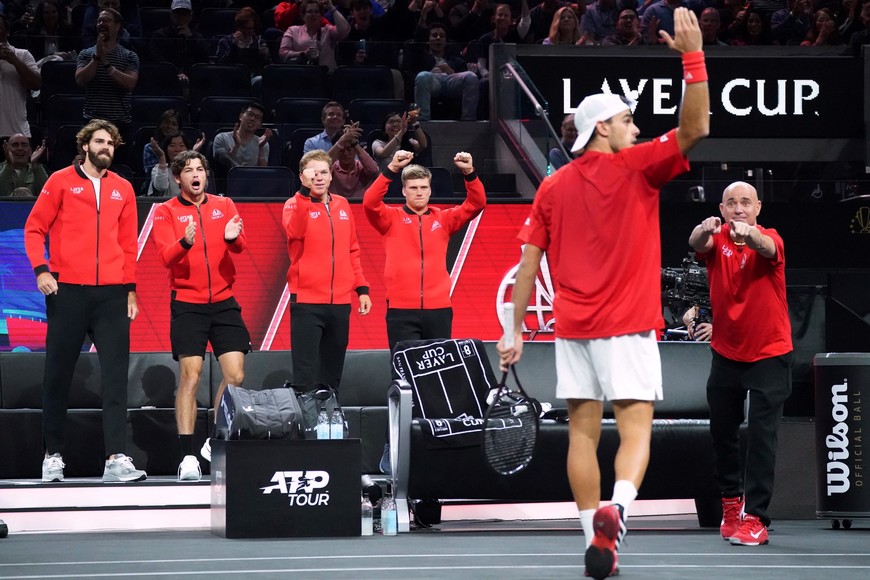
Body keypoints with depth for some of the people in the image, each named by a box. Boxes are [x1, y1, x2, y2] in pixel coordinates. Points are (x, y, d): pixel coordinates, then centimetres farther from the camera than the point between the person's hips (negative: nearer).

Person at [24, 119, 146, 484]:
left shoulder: (123, 189, 14)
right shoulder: (61, 181, 5)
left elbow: (129, 243, 14)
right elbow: (35, 228, 3)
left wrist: (131, 289, 8)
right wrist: (40, 269, -10)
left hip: (112, 293, 2)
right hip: (68, 290, -2)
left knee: (115, 375, -5)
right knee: (58, 375, 4)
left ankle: (116, 459, -10)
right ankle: (53, 455, 13)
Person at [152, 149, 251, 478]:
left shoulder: (224, 205, 9)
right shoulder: (166, 212, 1)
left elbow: (240, 245, -5)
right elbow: (166, 256, -12)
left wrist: (233, 238, -28)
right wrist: (185, 242, -33)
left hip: (224, 302, 3)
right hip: (187, 305, -3)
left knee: (235, 376, -2)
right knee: (190, 376, -11)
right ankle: (187, 456, -9)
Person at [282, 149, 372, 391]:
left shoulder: (342, 205, 13)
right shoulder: (295, 205, -2)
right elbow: (294, 231, -24)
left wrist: (362, 288, 13)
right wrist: (305, 192, -29)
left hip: (340, 302, 5)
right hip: (307, 302, -5)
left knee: (332, 373, 12)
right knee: (306, 376, -9)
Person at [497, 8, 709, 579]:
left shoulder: (552, 189, 8)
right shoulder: (634, 168, -3)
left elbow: (528, 265, 6)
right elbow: (695, 127, -7)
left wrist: (516, 330, 10)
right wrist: (693, 55, -7)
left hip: (572, 327, 4)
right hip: (628, 327, -4)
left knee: (583, 432, 6)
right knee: (636, 428, -5)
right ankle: (616, 509, -32)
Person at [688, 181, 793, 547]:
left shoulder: (770, 239, -12)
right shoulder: (716, 240, -4)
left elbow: (766, 247, -36)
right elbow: (697, 243, -27)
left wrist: (749, 234, -60)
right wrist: (704, 230, -52)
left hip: (769, 356, -3)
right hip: (726, 354, 3)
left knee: (762, 437, -7)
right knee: (722, 431, 13)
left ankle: (755, 517, -5)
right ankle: (731, 499, 34)